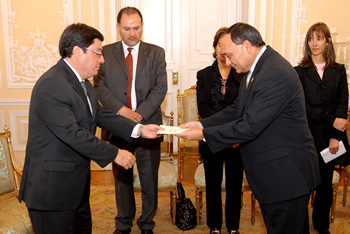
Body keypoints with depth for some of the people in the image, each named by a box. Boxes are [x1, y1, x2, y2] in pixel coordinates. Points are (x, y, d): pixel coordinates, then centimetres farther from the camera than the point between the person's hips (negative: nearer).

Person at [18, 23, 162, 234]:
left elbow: (101, 115, 9)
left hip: (77, 182, 9)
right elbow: (72, 134, -27)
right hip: (52, 186, -9)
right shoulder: (51, 85, -23)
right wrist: (115, 154, -21)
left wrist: (139, 129, -1)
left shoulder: (82, 82, 9)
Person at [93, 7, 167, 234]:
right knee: (122, 178, 14)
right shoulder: (106, 52, 6)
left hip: (148, 124, 0)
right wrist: (121, 110, -15)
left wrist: (140, 113, -15)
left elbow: (160, 87, -4)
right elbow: (100, 86, -2)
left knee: (150, 179, 10)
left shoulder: (156, 52, 5)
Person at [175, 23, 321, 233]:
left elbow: (251, 126, -27)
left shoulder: (276, 74, -25)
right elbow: (237, 110, 10)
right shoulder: (255, 69, 7)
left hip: (287, 176, -9)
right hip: (271, 172, 10)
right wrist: (202, 124, -2)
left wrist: (204, 134, -18)